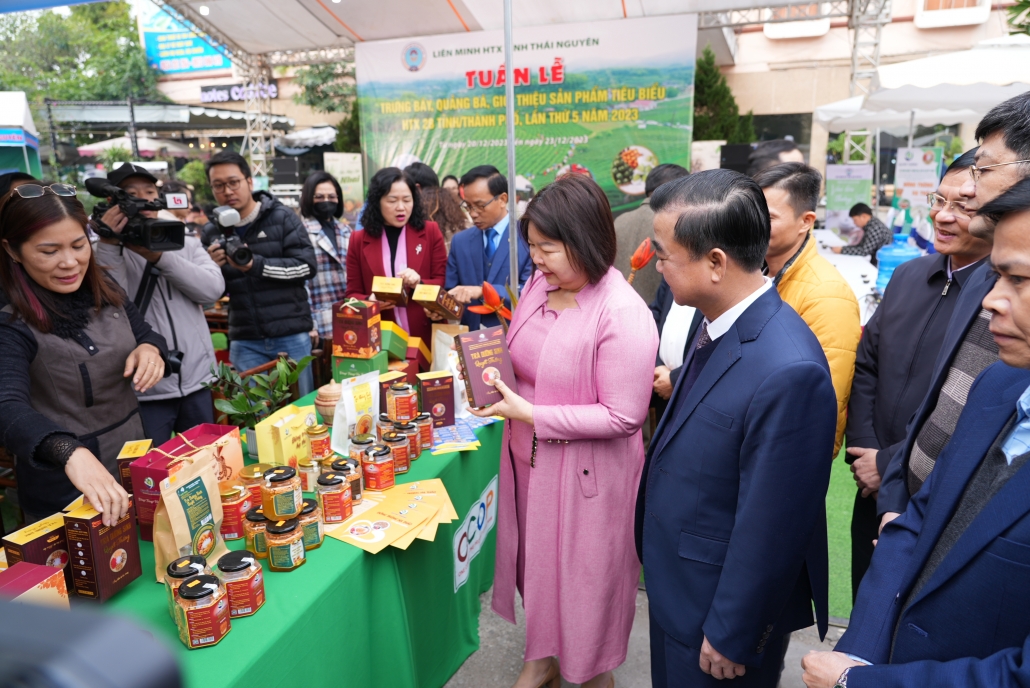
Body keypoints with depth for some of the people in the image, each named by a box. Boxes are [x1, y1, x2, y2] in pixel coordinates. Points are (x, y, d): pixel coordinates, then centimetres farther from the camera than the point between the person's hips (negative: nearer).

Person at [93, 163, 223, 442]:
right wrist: (108, 246, -18)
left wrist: (159, 256, -16)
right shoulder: (104, 252, 1)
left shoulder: (187, 243, 9)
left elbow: (213, 289, -8)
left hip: (197, 381, 3)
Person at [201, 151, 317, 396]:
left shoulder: (282, 217, -2)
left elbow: (306, 266, -11)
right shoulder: (212, 232, 8)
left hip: (292, 336, -2)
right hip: (244, 342, 3)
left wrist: (256, 265, -21)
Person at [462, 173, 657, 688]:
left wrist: (530, 414, -24)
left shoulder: (623, 315, -24)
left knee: (585, 572, 14)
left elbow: (623, 416, -23)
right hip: (528, 456, 7)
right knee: (535, 558, 23)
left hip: (586, 470, -6)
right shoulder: (538, 283, -3)